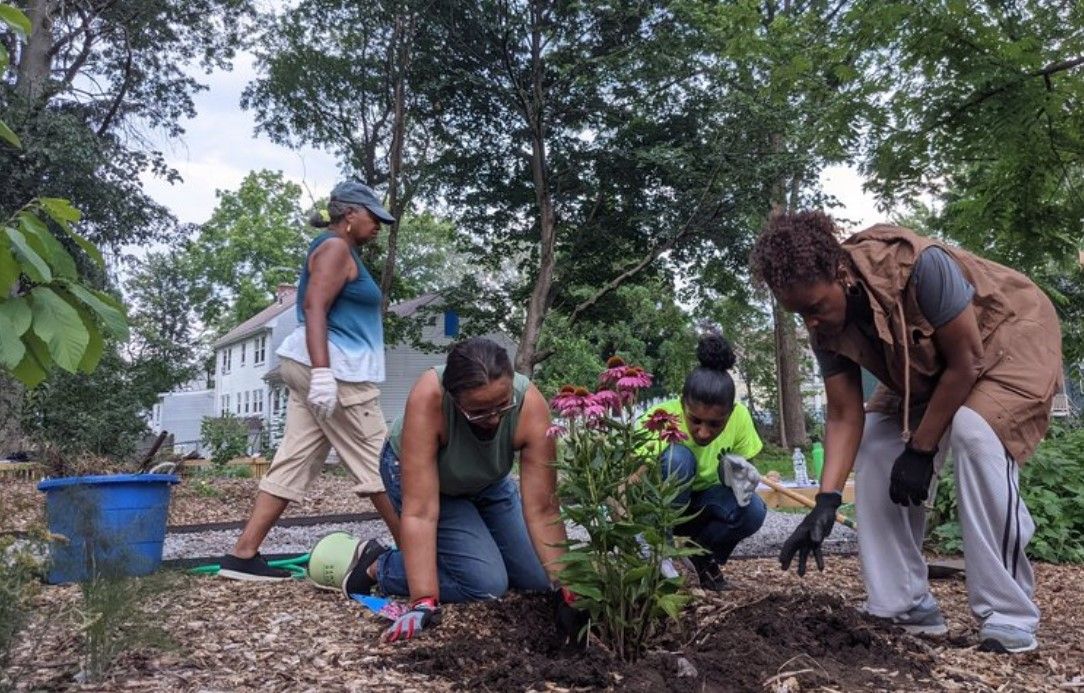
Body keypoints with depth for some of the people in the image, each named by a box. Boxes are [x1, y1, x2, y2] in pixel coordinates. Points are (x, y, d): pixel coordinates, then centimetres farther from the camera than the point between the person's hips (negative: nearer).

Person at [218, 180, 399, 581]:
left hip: (314, 369, 10)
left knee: (293, 462, 5)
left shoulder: (338, 251, 24)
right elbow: (315, 309, -19)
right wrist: (323, 372, -28)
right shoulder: (335, 248, -7)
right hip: (335, 369, -10)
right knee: (375, 463, -4)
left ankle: (243, 555, 5)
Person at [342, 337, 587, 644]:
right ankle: (378, 564, 2)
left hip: (487, 480, 4)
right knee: (487, 583, -19)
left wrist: (564, 591, -35)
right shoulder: (428, 398, -41)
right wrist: (424, 602, -42)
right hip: (416, 472, -3)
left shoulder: (530, 404, -35)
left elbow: (542, 510, -31)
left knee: (538, 578, 3)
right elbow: (420, 512, -40)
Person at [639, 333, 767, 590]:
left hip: (704, 504, 3)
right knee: (679, 459, -34)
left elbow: (744, 467, -4)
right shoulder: (660, 420, -32)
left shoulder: (739, 417, -20)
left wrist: (740, 477, -27)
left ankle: (704, 553, 4)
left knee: (753, 511, -29)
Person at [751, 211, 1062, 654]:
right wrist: (825, 502, -28)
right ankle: (906, 604, 2)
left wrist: (921, 450, -24)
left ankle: (1009, 616, -21)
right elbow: (844, 416, -17)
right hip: (928, 367, 6)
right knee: (875, 451, -8)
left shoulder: (918, 265, -38)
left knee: (975, 431, -31)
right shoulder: (825, 327, -18)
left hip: (1009, 336, -6)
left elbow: (966, 360, -29)